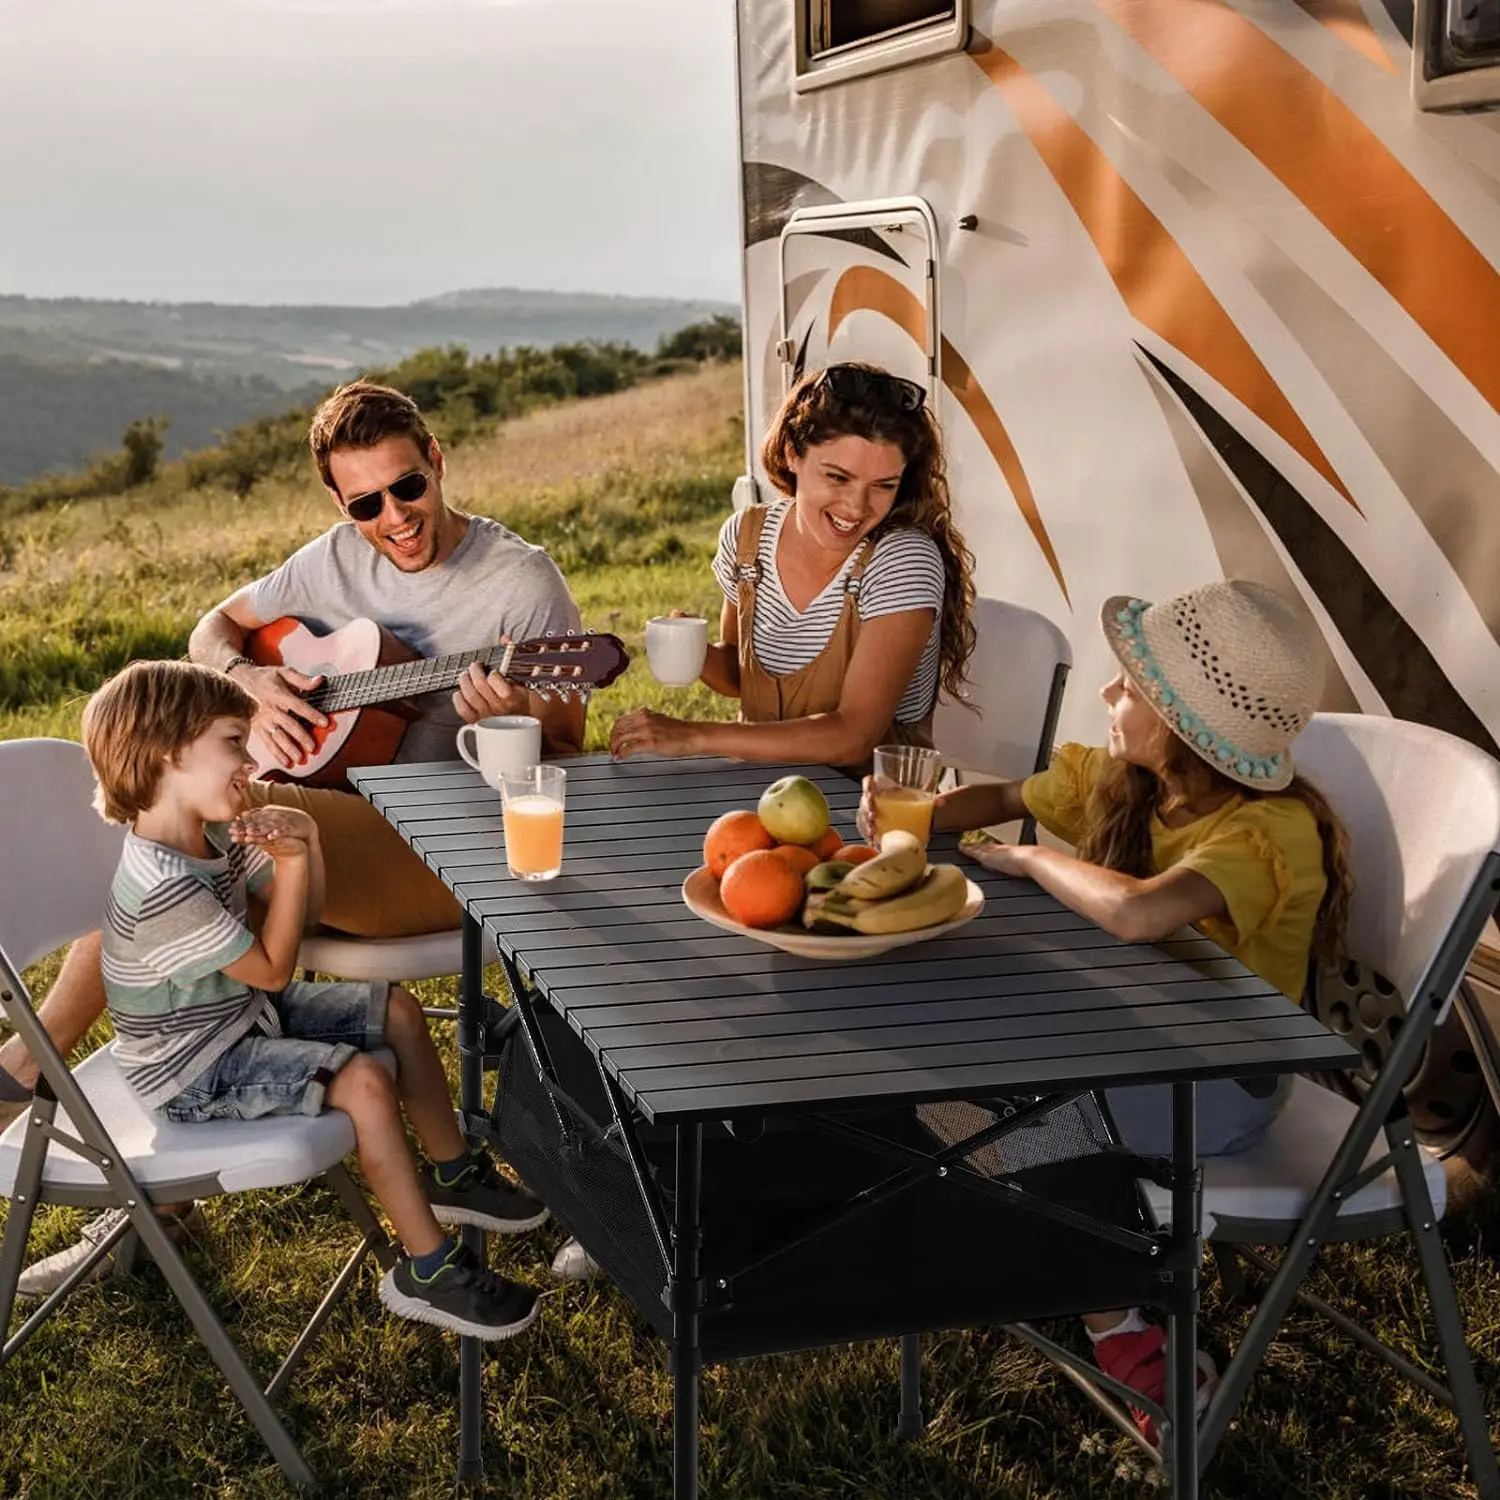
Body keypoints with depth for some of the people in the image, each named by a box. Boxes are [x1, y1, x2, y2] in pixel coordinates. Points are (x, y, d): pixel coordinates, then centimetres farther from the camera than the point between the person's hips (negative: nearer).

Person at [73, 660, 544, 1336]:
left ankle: (452, 1175, 29)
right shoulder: (163, 889, -33)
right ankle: (428, 1273, -13)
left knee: (396, 1008, 13)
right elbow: (272, 969, -22)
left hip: (244, 1014, 10)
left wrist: (305, 843, -11)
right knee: (363, 1079, -25)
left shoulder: (212, 836, -3)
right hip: (198, 1071, -10)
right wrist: (290, 862, -17)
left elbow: (302, 911, 9)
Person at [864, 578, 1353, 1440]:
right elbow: (1006, 801, 13)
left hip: (1224, 1080, -8)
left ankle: (1127, 1334, 1)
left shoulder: (1270, 831, -28)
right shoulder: (1119, 778, -5)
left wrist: (1028, 859, -28)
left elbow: (1137, 913, -46)